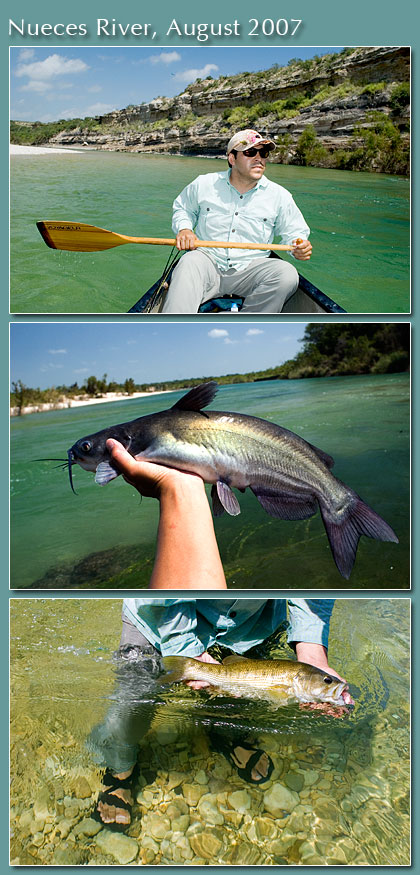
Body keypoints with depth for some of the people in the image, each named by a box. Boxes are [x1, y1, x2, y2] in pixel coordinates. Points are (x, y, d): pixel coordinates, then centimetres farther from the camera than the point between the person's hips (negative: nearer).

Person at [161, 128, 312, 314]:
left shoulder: (279, 195, 8)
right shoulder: (204, 184, 8)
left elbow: (294, 231, 15)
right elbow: (182, 208, 24)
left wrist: (300, 247, -9)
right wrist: (184, 229, 1)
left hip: (250, 269, 1)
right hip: (208, 260, -1)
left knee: (287, 275, -29)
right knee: (190, 262, -36)